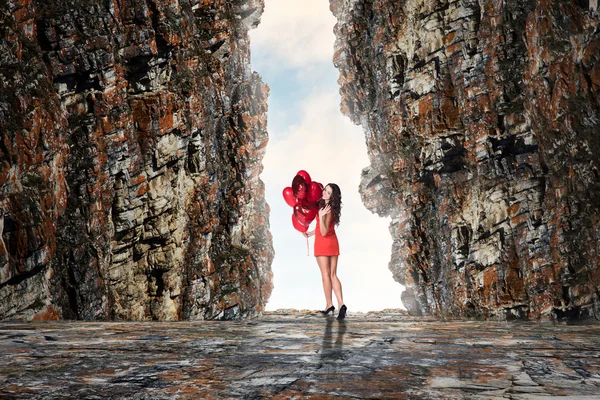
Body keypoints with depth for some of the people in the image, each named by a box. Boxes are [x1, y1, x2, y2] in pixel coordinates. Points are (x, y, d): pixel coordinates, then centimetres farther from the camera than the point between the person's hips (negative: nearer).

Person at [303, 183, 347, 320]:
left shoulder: (328, 210, -18)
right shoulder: (326, 206, 7)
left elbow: (324, 232, -21)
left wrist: (321, 216, -32)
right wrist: (310, 233, 29)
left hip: (323, 243, -8)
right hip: (333, 243, 8)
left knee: (325, 275, 3)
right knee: (333, 275, 5)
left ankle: (329, 305, 9)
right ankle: (341, 304, -8)